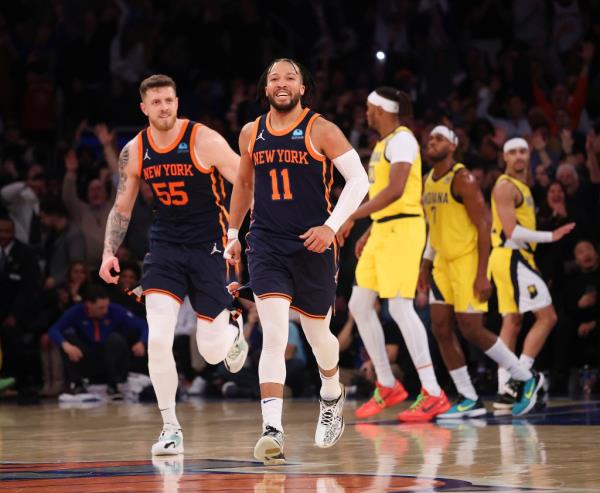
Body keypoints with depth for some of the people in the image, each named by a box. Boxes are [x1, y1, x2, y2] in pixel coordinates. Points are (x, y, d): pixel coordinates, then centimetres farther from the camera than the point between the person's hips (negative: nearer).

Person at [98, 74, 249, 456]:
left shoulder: (205, 141, -13)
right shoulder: (134, 152, 0)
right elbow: (122, 208, 12)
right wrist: (110, 252, 0)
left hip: (209, 247, -3)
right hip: (165, 246, 3)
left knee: (212, 350, -1)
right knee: (158, 339, -15)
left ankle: (233, 335, 38)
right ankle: (171, 428, -4)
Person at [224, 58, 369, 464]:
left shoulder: (321, 130, -5)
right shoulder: (251, 134, 8)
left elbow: (359, 180, -9)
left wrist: (332, 226, -18)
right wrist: (233, 233, 23)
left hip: (313, 244, -2)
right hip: (267, 244, 2)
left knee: (318, 335, 14)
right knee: (274, 335, -15)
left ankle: (332, 396, 46)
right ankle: (272, 430, -23)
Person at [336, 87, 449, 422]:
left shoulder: (401, 139, -12)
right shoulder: (384, 143, 19)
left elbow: (395, 190, -25)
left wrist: (353, 217, -25)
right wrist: (369, 233, 22)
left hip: (402, 229, -10)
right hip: (383, 231, 10)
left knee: (400, 307, -16)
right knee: (360, 305, 9)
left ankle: (433, 393, -16)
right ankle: (387, 387, 16)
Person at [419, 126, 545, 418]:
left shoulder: (462, 179, -14)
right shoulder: (429, 181, 11)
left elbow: (483, 226, -17)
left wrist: (482, 275, -21)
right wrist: (425, 266, 18)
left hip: (467, 262, -8)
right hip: (443, 263, 8)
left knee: (472, 330, -11)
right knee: (440, 328, 0)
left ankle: (527, 379, 6)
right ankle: (469, 400, 6)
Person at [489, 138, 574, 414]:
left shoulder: (520, 186, 20)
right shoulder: (505, 187, -11)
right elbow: (512, 231, -19)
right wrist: (550, 237, -18)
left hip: (512, 258, 10)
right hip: (512, 257, -10)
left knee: (512, 323, 7)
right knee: (546, 317, -12)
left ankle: (505, 392, 6)